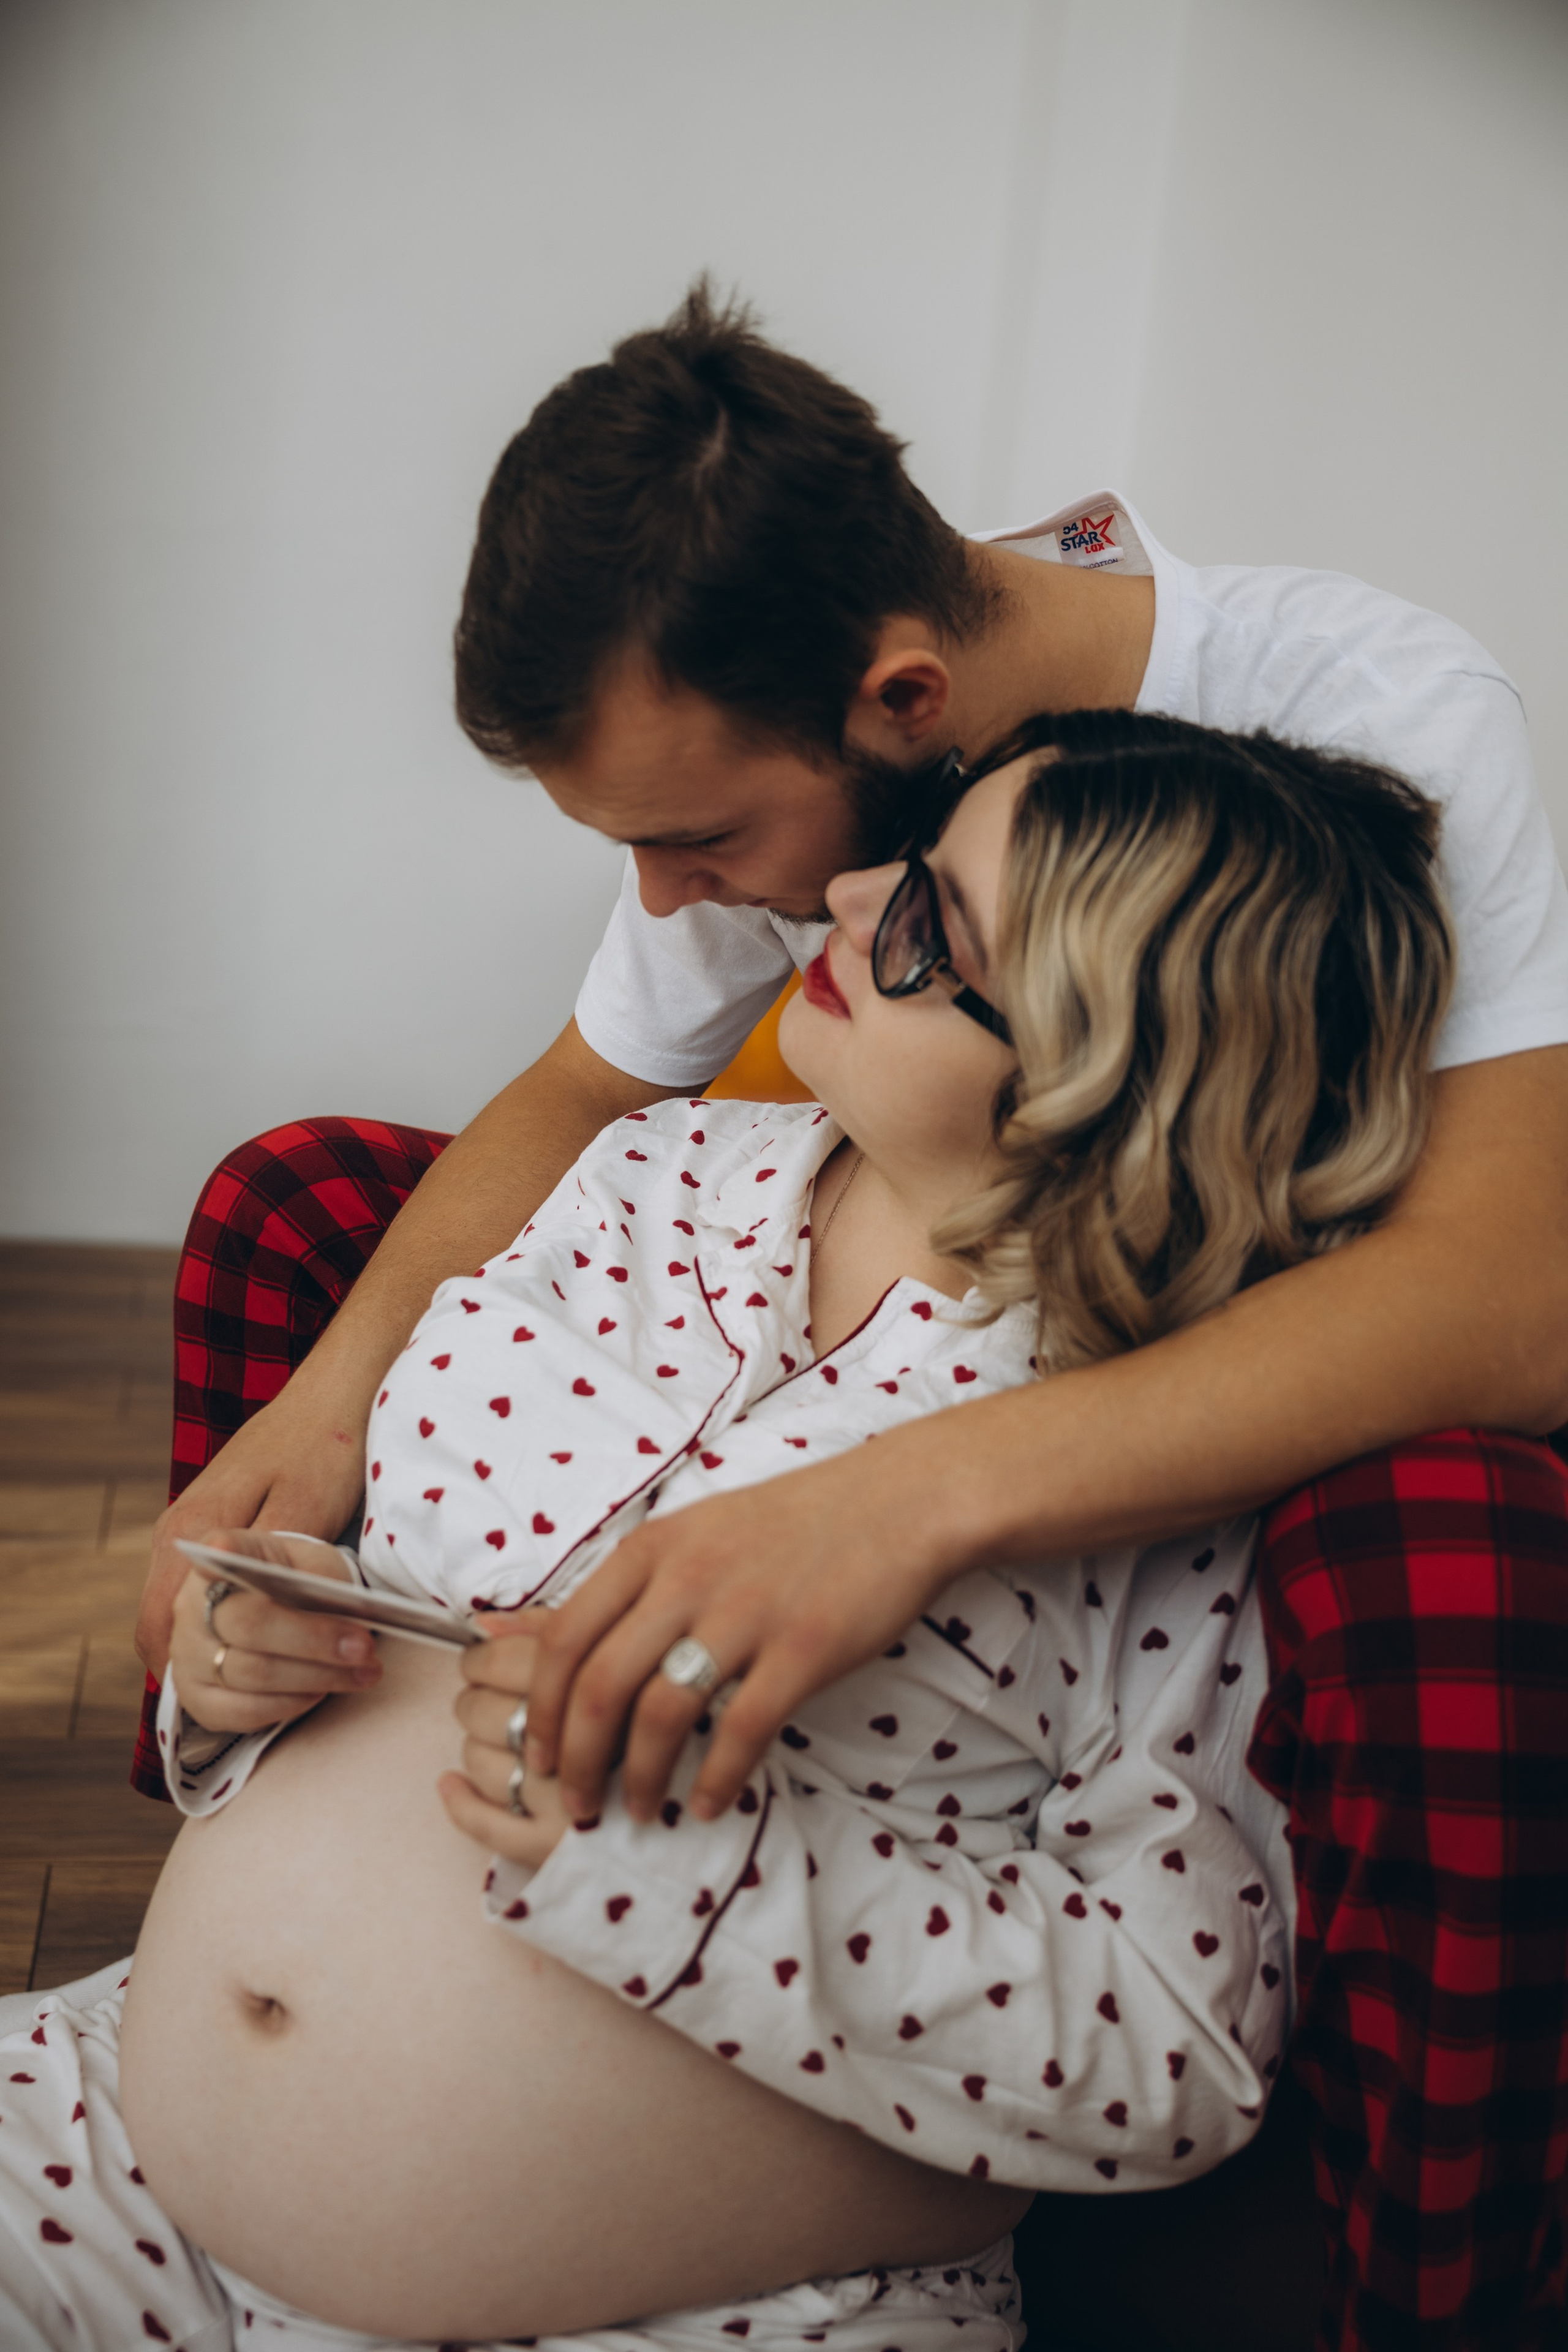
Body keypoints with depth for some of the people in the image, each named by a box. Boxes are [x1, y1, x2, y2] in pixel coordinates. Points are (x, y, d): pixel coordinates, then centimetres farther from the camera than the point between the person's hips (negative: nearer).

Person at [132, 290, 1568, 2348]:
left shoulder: (1380, 713, -28)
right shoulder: (761, 746, -12)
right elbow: (576, 1100, 2)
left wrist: (917, 1496, -51)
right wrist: (328, 1393, -16)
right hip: (886, 1327, 5)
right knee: (289, 1201, -2)